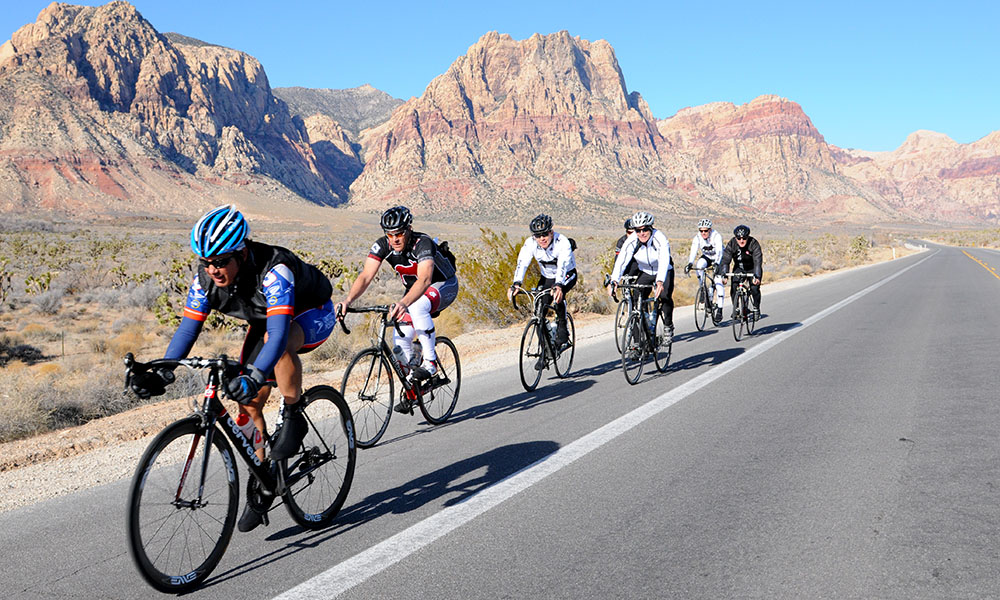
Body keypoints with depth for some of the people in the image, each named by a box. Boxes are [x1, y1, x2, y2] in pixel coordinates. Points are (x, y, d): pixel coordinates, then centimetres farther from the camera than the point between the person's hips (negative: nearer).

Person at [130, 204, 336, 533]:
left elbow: (279, 331, -48)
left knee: (278, 341, -41)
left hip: (313, 315, -6)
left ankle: (294, 419, -19)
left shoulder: (273, 270, -39)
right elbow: (188, 326, -15)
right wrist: (161, 373, -27)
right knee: (248, 405, -3)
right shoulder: (206, 278, -19)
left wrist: (255, 377, -61)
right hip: (264, 320, 6)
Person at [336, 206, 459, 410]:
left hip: (444, 285, -6)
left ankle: (430, 361, -22)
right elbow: (365, 276, -27)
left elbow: (425, 279, -49)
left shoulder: (423, 243, -33)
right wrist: (347, 300, -45)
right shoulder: (382, 245, -18)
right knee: (400, 337, -13)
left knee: (417, 307, -38)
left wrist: (403, 303, -65)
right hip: (413, 289, 6)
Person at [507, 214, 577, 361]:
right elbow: (522, 264, -31)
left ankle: (562, 332, -18)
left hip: (567, 275, -4)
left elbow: (562, 266, -44)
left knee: (558, 295, -36)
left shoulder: (562, 242, -31)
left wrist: (558, 286, -62)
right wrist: (516, 284, -49)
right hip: (547, 277, 4)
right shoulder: (530, 243, -20)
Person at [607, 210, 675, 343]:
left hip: (664, 272, -3)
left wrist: (659, 282, -59)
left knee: (664, 298, -24)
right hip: (645, 273, 3)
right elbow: (621, 261, -30)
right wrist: (613, 281, -46)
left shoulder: (659, 239, -30)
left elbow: (664, 261, -43)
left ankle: (668, 326, 4)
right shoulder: (631, 241, -21)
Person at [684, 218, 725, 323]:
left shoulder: (716, 236, -28)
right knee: (699, 265, -32)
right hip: (706, 257, 3)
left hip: (719, 259, -3)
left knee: (718, 281, -19)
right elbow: (693, 251, -29)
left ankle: (719, 309, -16)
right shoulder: (697, 237, -18)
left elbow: (719, 251, -39)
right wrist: (690, 263, -46)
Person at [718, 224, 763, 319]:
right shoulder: (731, 244, -20)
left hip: (753, 269, -2)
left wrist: (757, 277, -49)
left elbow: (757, 261, -35)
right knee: (733, 288, -16)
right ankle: (735, 308, 6)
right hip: (739, 268, 2)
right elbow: (725, 260, -24)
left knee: (754, 288, -20)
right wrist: (723, 275, -39)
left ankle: (756, 309, 5)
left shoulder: (754, 244, -27)